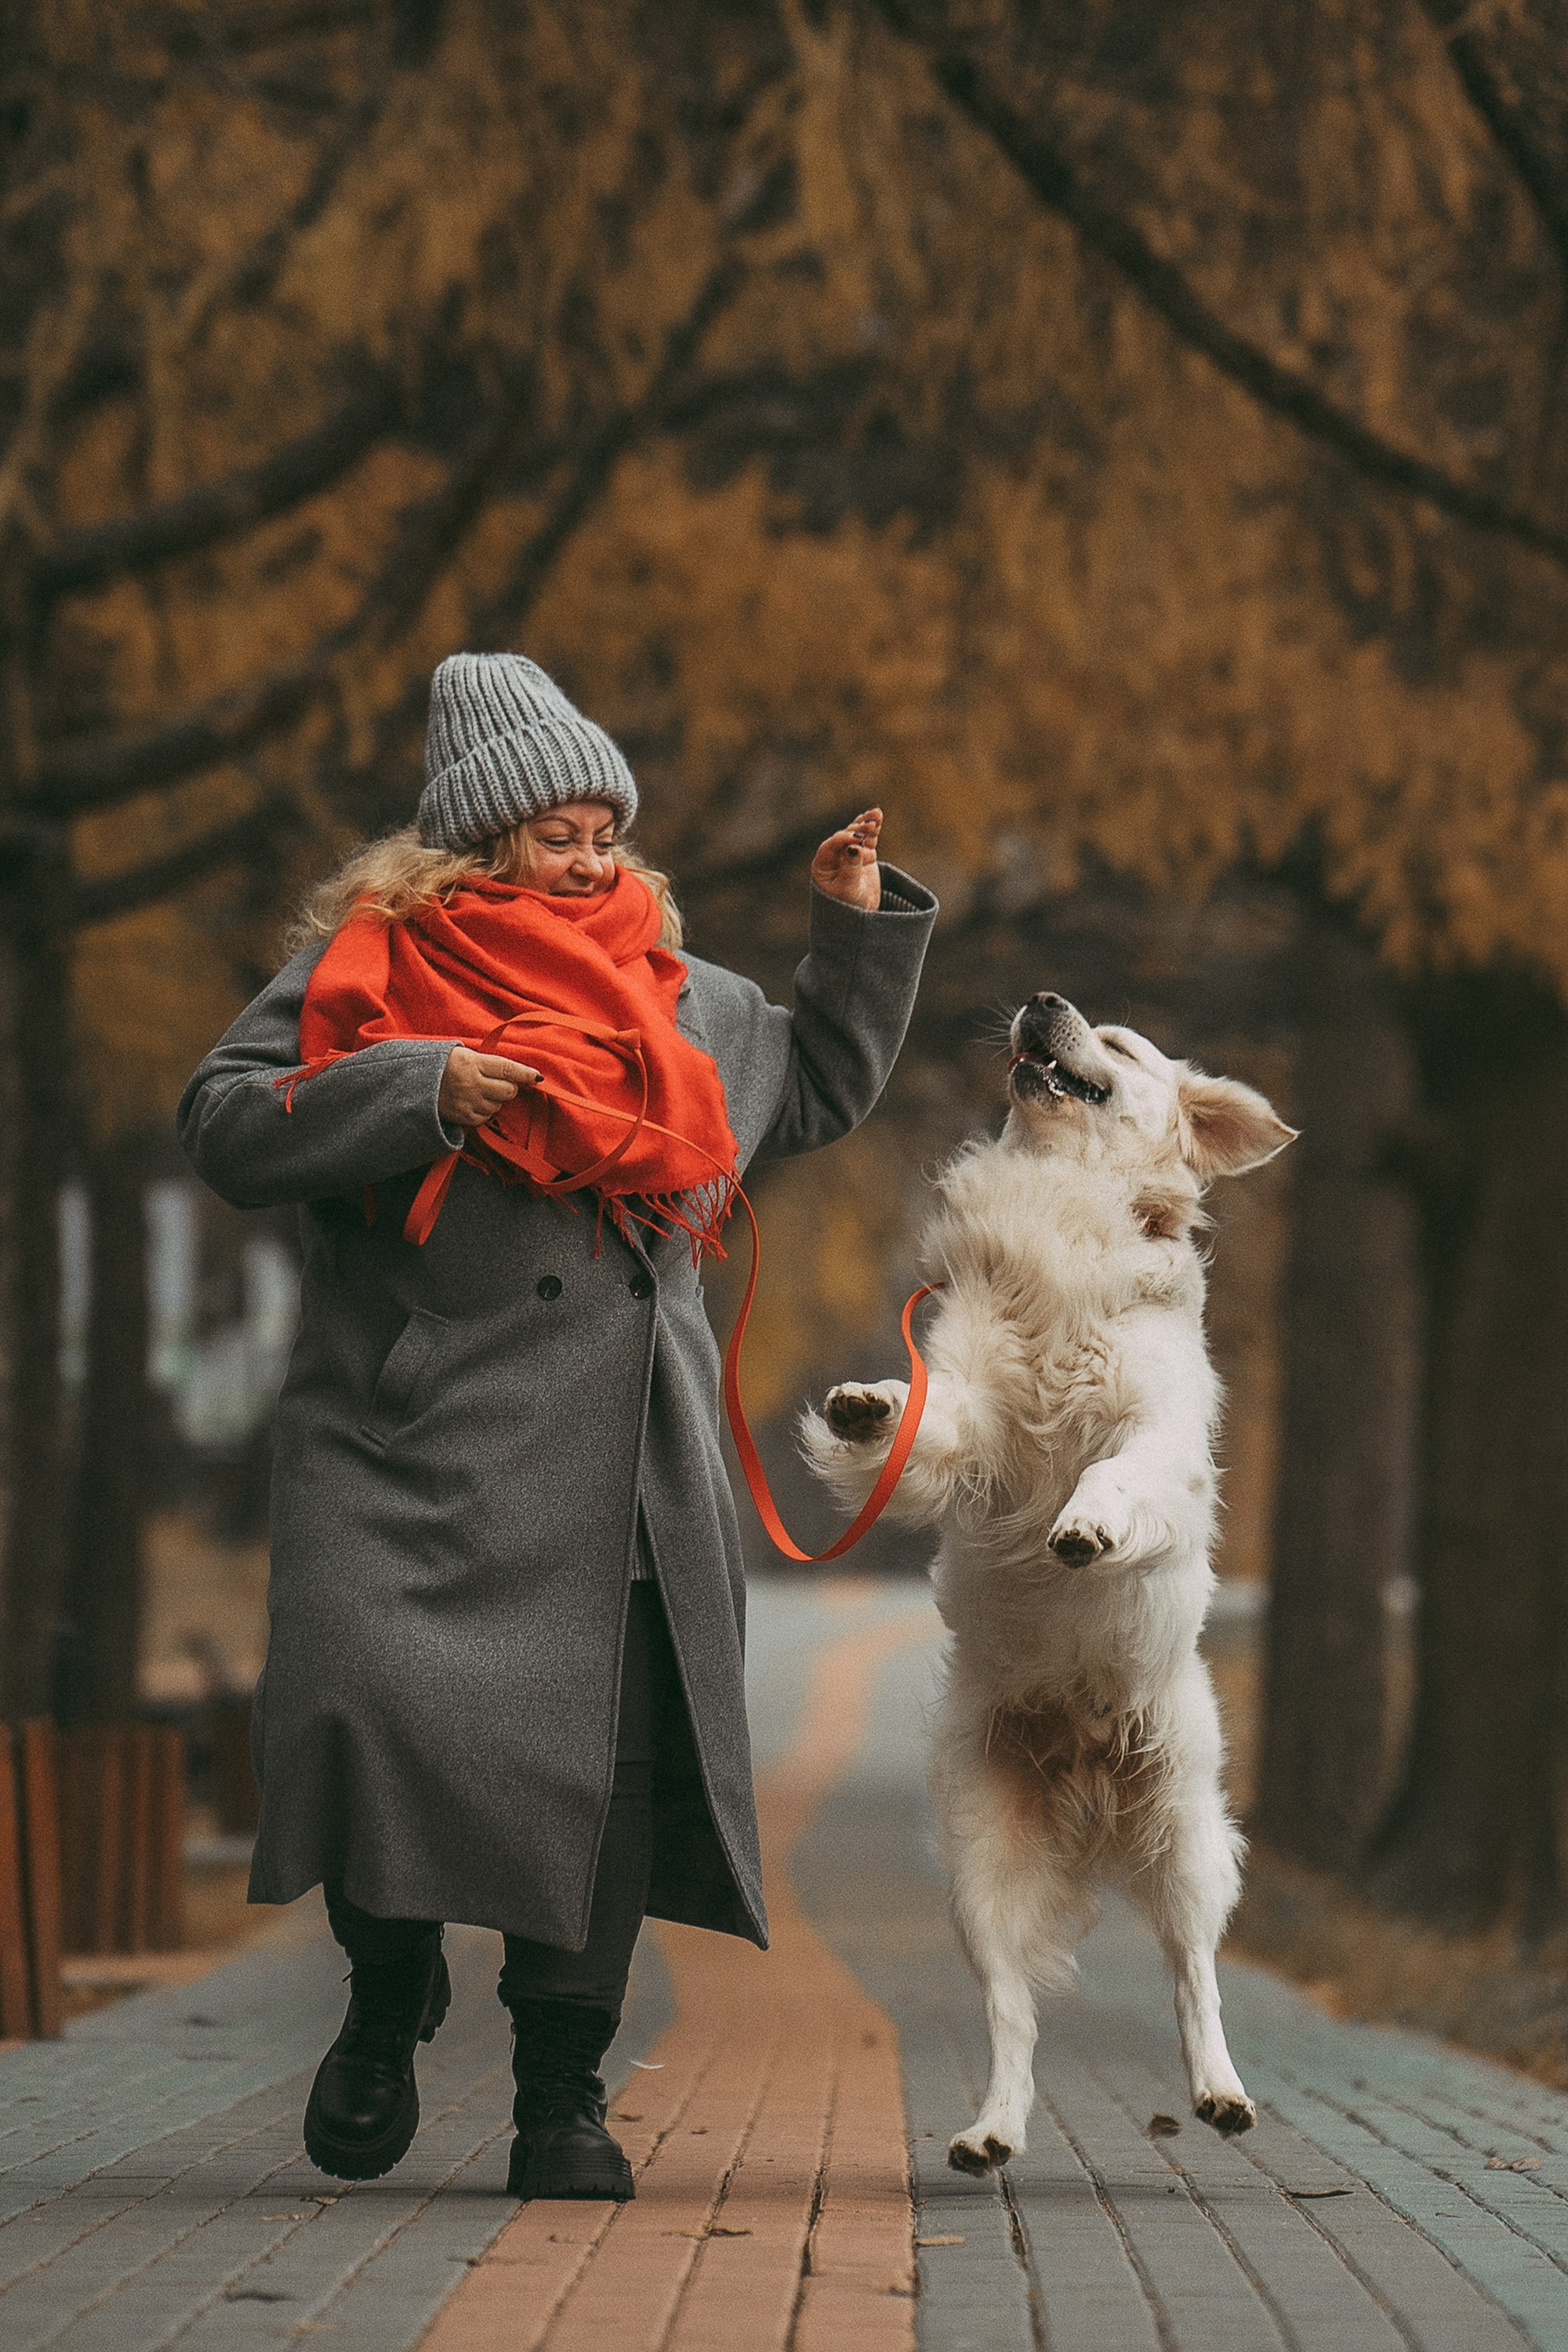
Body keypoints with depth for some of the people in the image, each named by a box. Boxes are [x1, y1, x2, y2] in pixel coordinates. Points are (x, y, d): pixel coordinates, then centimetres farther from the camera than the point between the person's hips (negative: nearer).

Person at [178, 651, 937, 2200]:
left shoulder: (683, 999, 19)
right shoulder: (373, 963, 6)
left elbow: (823, 1087, 34)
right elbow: (226, 1126, -2)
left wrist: (860, 927, 23)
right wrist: (413, 1089, -13)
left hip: (620, 1473, 3)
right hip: (415, 1438, -3)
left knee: (603, 1768, -3)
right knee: (380, 1710, -19)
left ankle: (562, 2098, 8)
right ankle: (391, 1993, 8)